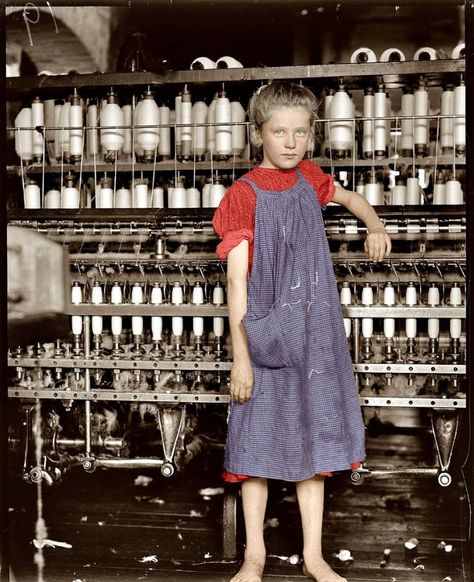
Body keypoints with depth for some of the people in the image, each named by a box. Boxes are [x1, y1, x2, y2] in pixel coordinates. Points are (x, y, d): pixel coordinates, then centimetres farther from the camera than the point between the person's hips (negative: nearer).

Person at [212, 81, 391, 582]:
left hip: (314, 334, 5)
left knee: (313, 438, 10)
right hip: (266, 337, -4)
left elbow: (350, 197, 27)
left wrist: (375, 227, 6)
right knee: (258, 439, 4)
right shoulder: (245, 194, -10)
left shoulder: (309, 178, 5)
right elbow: (236, 279, -13)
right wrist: (240, 357, -16)